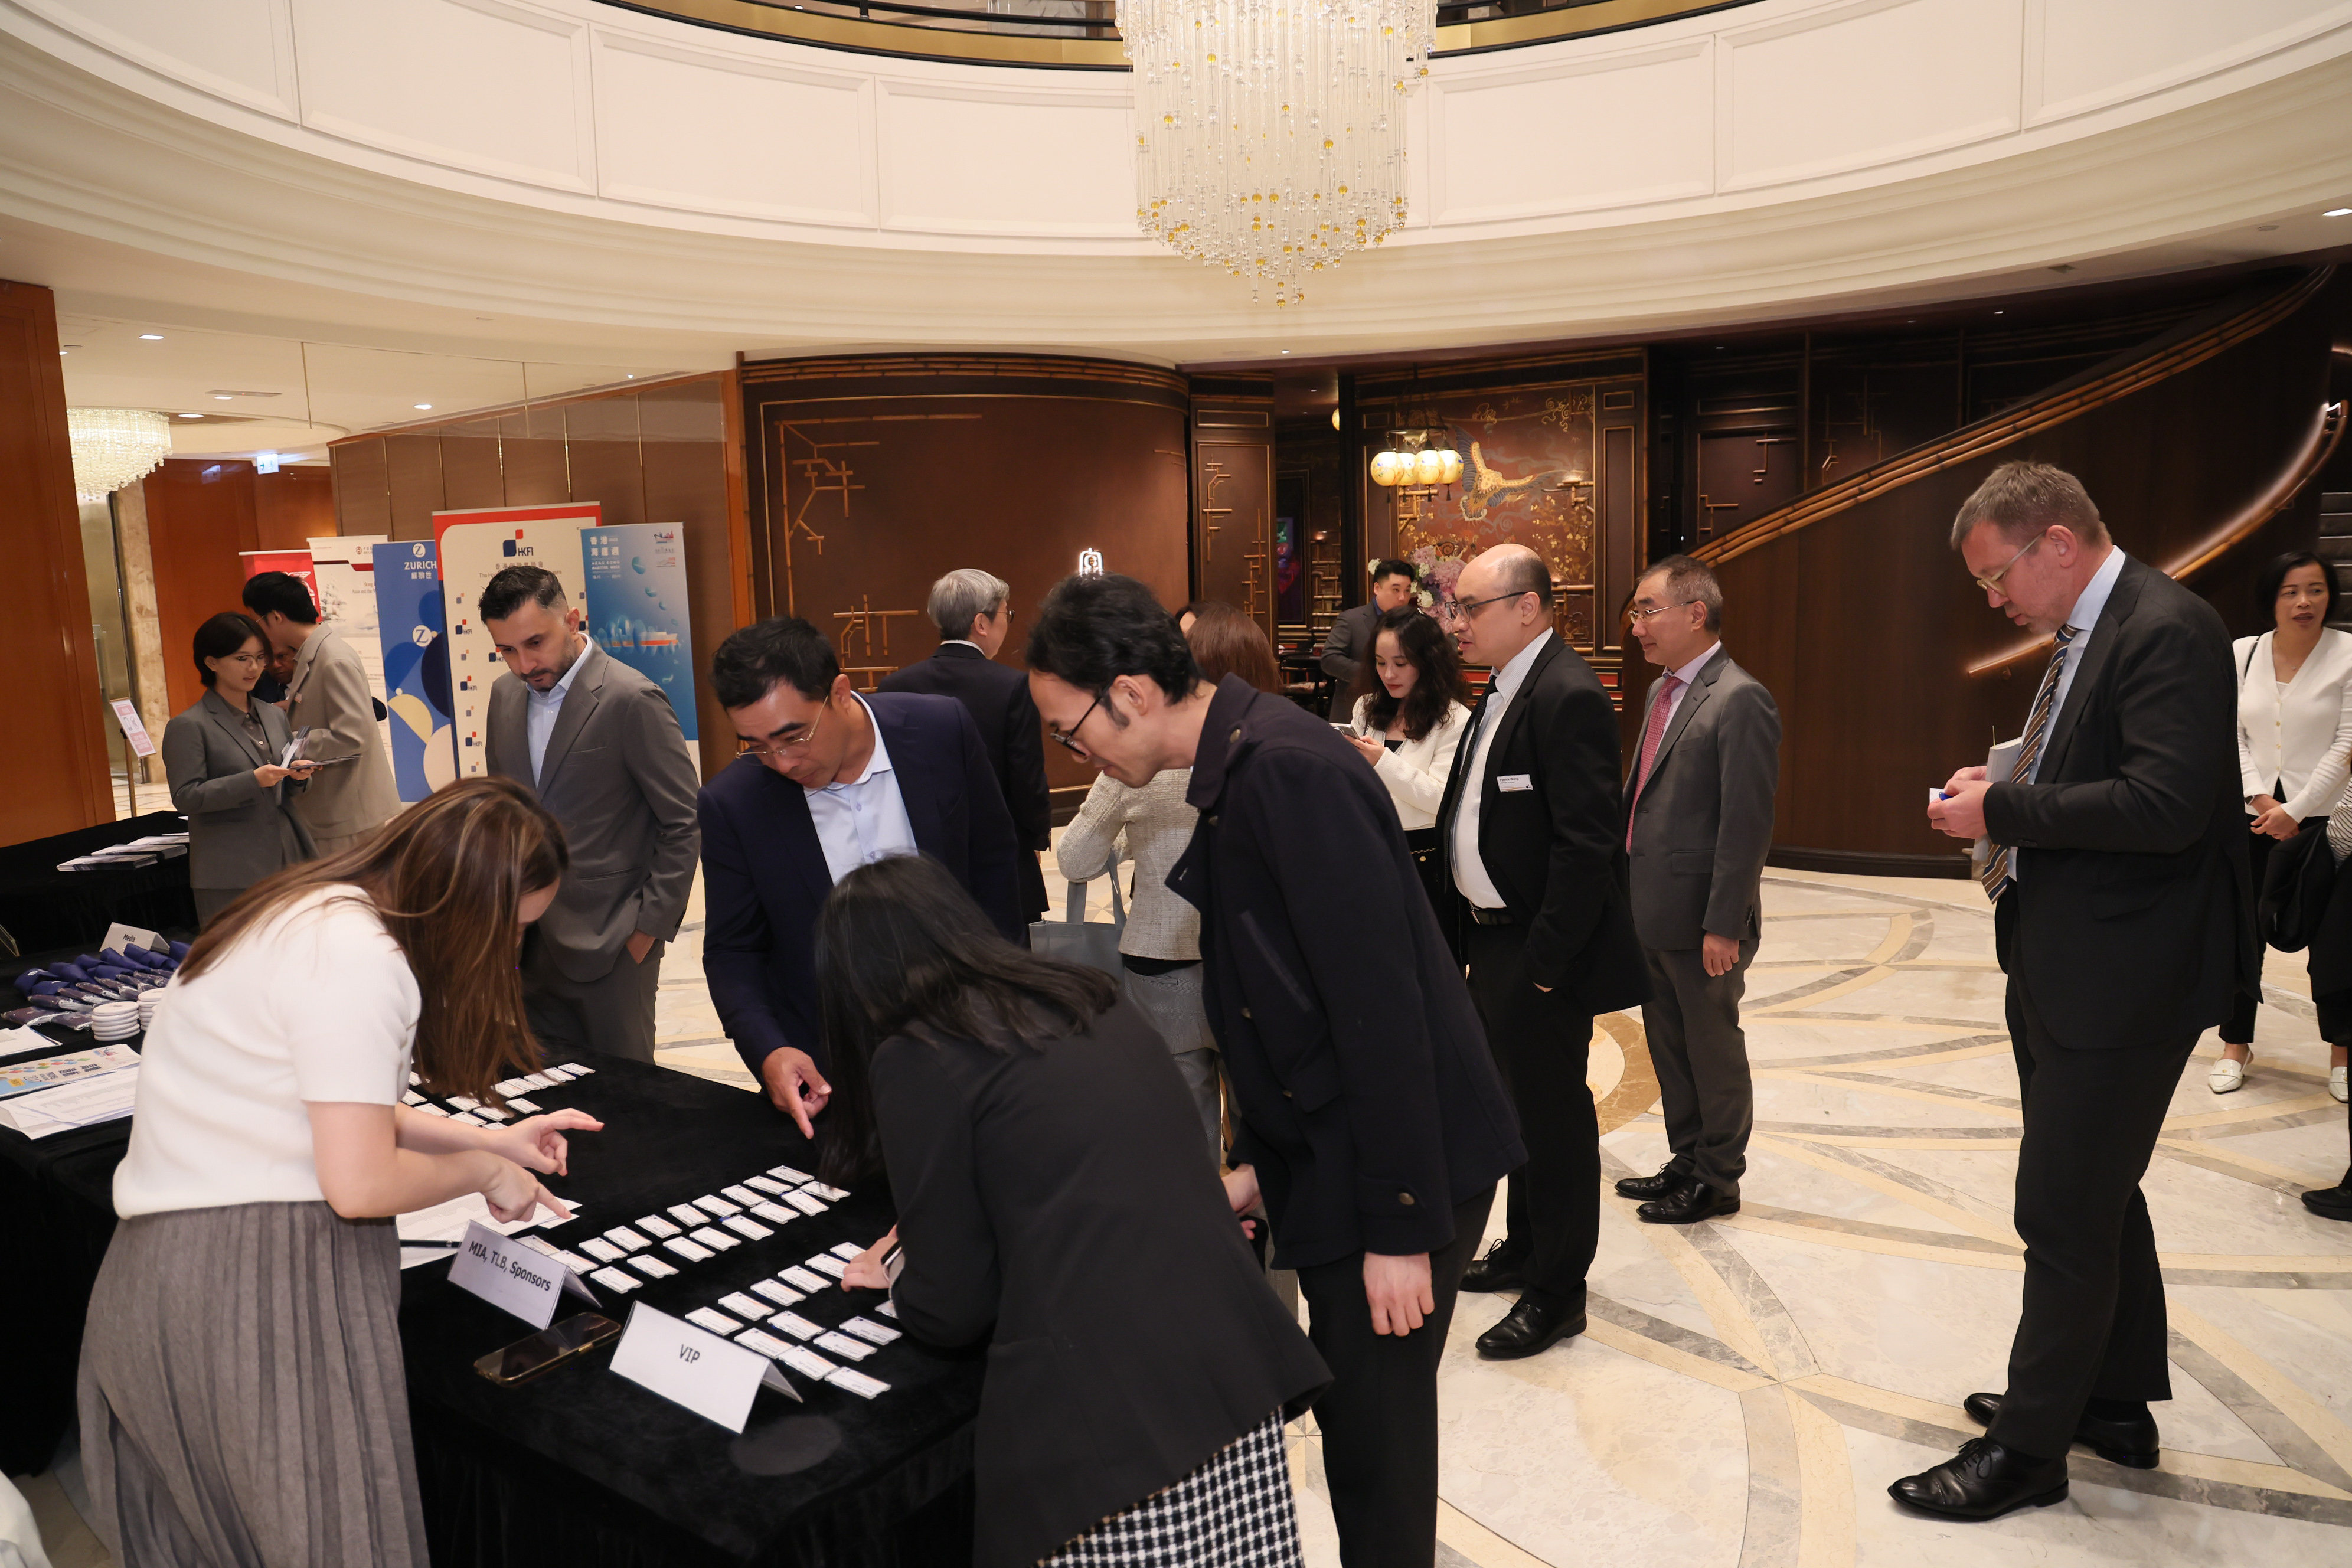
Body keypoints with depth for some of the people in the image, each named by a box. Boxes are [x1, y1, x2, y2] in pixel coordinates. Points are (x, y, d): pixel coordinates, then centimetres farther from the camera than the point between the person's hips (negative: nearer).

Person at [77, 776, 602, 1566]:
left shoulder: (323, 911, 9)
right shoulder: (358, 959, -21)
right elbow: (360, 1183, -22)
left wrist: (487, 1139, 16)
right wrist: (480, 1171, -4)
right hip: (259, 1285, -10)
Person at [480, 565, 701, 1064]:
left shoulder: (632, 700, -15)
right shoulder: (505, 694, 8)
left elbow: (684, 824, -12)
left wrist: (650, 925, -12)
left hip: (608, 945, -6)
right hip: (528, 938, 6)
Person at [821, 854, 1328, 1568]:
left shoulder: (914, 1058, -2)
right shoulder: (1092, 1001, 16)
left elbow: (952, 1309, 1)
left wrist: (899, 1281, 23)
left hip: (1100, 1417, -6)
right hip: (1236, 1374, 6)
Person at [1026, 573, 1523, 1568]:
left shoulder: (1290, 770, -22)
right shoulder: (1236, 768, 6)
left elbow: (1382, 1009, -24)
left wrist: (1400, 1227, -19)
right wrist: (1260, 1163, 13)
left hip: (1401, 1164, -8)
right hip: (1326, 1153, 8)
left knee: (1374, 1429, 6)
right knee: (1351, 1409, 19)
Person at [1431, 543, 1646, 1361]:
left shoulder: (1569, 697, -20)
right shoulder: (1505, 692, 11)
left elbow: (1587, 845, -24)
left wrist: (1544, 963, -23)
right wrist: (1453, 929, 11)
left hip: (1541, 955, -9)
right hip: (1492, 945, 9)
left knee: (1554, 1117, 5)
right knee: (1520, 1104, 22)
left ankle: (1558, 1295, 20)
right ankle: (1525, 1249, 40)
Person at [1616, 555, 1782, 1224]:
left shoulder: (1740, 700, -17)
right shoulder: (1660, 692, 11)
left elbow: (1747, 822, -20)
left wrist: (1723, 924, -20)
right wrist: (1628, 890, 13)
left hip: (1700, 919, -8)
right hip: (1651, 911, 8)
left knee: (1713, 1048, 9)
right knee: (1668, 1044, 19)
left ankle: (1718, 1180, 25)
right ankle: (1687, 1161, 36)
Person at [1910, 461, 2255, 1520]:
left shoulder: (2166, 629, -18)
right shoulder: (2083, 636, 12)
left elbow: (2165, 806, -28)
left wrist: (2002, 809, -20)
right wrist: (2003, 805, 1)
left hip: (2123, 979, -10)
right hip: (2062, 969, 10)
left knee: (2065, 1214, 1)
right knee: (2099, 1196, 22)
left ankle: (2028, 1446, 16)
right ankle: (2117, 1403, 39)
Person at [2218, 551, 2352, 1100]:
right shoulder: (2241, 654, 2)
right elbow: (2232, 734, 3)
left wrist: (2294, 812, -12)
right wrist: (2259, 796, -9)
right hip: (2250, 815, 2)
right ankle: (2236, 1042, 17)